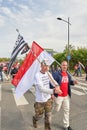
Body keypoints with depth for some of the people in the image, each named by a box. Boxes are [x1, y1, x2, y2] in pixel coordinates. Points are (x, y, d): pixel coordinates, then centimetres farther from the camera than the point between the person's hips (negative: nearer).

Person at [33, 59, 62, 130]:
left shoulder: (48, 73, -3)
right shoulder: (37, 75, -23)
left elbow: (53, 81, -1)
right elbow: (41, 89, -31)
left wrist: (57, 86, -25)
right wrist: (53, 91, -41)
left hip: (48, 98, 5)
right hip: (40, 100, -4)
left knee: (48, 116, 14)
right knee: (39, 115, 17)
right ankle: (34, 119, 51)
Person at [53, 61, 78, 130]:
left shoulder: (68, 74, 4)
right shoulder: (57, 74, -17)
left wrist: (73, 82, -5)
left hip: (66, 95, 6)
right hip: (59, 96, -6)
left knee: (67, 110, 15)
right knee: (57, 109, 8)